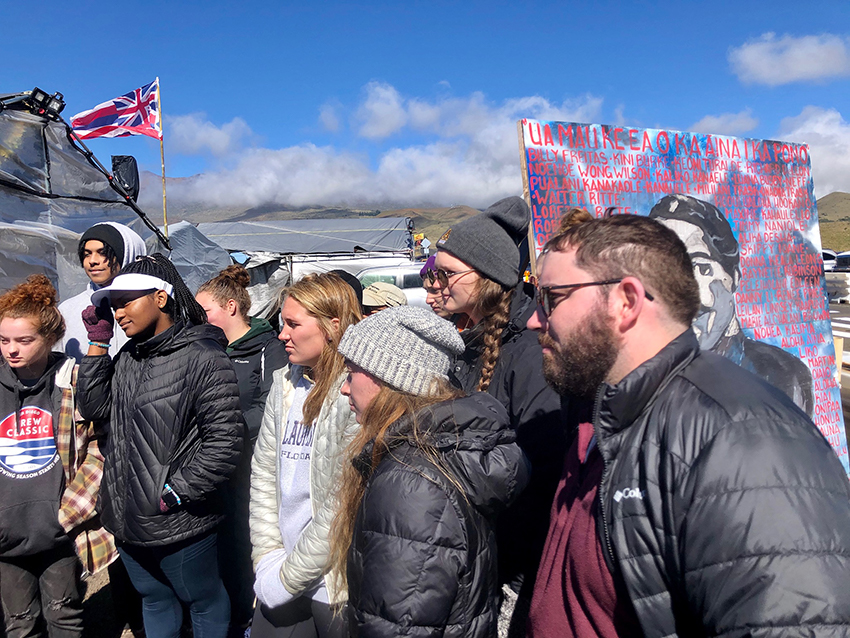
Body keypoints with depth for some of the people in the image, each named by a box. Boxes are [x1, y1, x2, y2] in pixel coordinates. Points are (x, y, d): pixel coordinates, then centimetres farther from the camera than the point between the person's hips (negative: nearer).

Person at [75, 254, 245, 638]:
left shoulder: (202, 358, -19)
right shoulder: (127, 357, 7)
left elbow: (224, 440, -22)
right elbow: (94, 408, 1)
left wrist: (174, 493, -20)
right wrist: (98, 341, -2)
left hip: (179, 526, -7)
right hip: (126, 520, 7)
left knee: (203, 600, 17)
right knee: (154, 600, 27)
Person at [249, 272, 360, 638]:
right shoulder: (285, 384, 3)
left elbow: (343, 509, -19)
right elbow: (263, 472, 6)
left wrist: (289, 578, -11)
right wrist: (269, 558, -1)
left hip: (337, 587, -5)